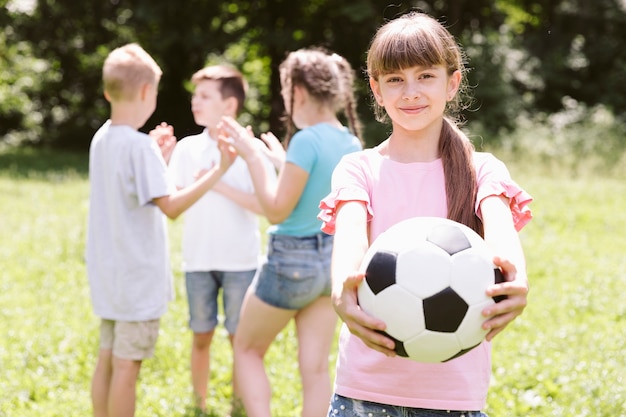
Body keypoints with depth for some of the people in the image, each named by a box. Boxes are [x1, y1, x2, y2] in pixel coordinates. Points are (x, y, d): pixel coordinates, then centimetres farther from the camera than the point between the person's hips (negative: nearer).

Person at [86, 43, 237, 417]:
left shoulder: (102, 139, 7)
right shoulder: (139, 146, -19)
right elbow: (171, 206, -25)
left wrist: (157, 157, 21)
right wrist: (219, 170, -26)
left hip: (109, 274, 8)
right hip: (138, 275, -8)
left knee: (108, 359, 14)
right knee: (127, 365, -1)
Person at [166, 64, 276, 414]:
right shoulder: (187, 149, 3)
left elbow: (265, 206, -12)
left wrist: (223, 186, -19)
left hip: (241, 262, -2)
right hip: (199, 261, 2)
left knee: (240, 338, 6)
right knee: (202, 336, 10)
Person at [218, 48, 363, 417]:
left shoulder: (306, 140, -20)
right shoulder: (351, 143, 4)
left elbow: (277, 210, -18)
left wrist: (253, 156, -12)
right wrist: (281, 159, 21)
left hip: (292, 261, -7)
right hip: (333, 261, 7)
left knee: (247, 350, 13)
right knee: (316, 366, 9)